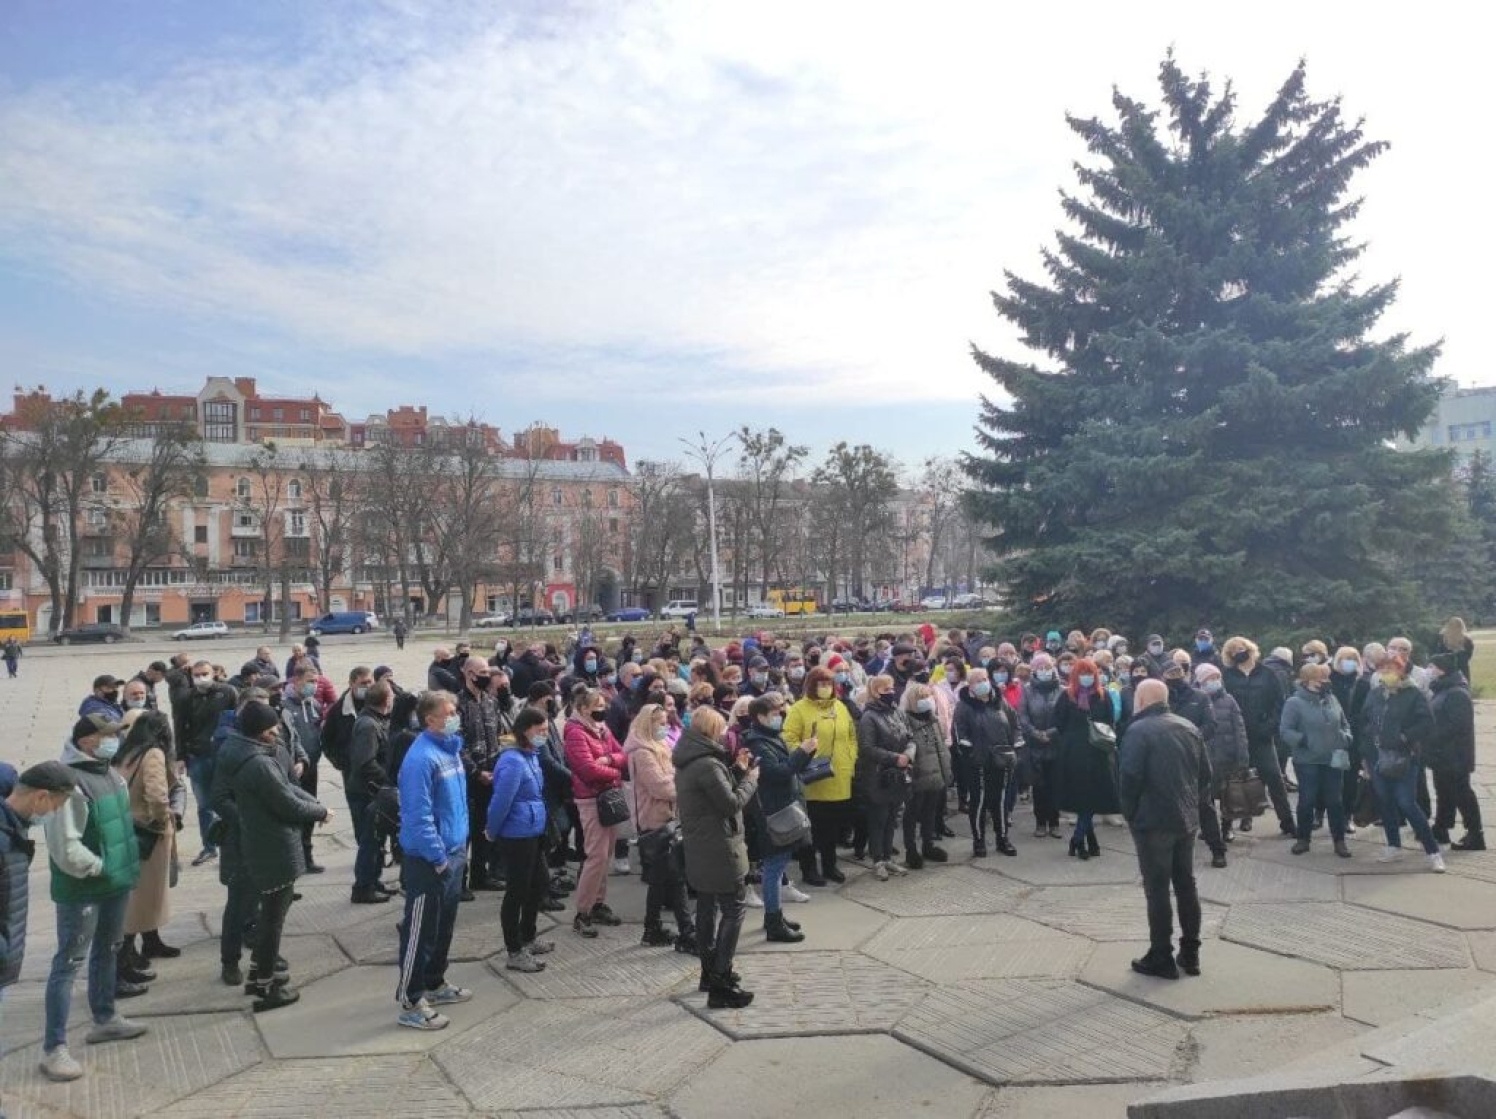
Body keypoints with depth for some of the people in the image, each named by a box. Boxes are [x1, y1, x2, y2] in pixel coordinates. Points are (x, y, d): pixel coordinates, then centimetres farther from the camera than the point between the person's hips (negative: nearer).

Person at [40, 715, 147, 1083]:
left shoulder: (109, 773, 5)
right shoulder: (69, 782, -24)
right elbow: (65, 848, -26)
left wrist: (125, 864, 12)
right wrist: (101, 868, -16)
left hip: (116, 883, 9)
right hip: (82, 890, -9)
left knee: (108, 951, 21)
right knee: (69, 962, -1)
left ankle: (104, 1019, 38)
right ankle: (54, 1049, 8)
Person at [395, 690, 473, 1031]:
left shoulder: (450, 748, 7)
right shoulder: (421, 757, -21)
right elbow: (418, 815, -23)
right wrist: (438, 858, -18)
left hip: (453, 852, 9)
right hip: (428, 860, -9)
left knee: (444, 925, 20)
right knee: (421, 930, 1)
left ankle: (434, 984, 35)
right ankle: (411, 1003, 11)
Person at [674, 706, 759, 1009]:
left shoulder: (690, 762, 9)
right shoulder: (707, 764, -23)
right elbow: (732, 803, -20)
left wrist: (737, 770, 7)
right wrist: (750, 778, -7)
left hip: (699, 848, 10)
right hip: (718, 848, -10)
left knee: (707, 907, 17)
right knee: (733, 910, -5)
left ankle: (710, 972, 28)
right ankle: (721, 985, -5)